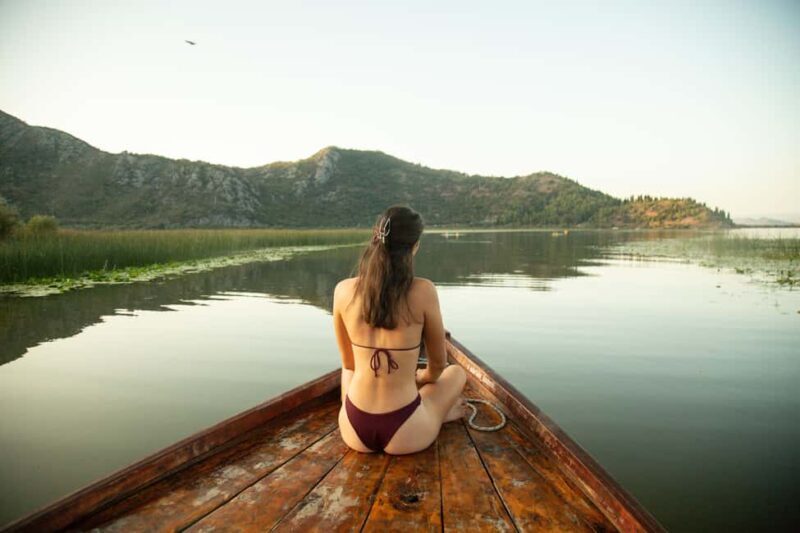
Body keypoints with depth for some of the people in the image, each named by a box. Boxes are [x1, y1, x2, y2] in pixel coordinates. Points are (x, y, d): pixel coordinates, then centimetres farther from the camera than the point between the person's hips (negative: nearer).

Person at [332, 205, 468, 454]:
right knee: (456, 372, 26)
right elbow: (438, 365, 1)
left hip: (354, 430, 3)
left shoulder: (343, 290, -7)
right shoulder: (424, 291, -15)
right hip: (404, 433, -2)